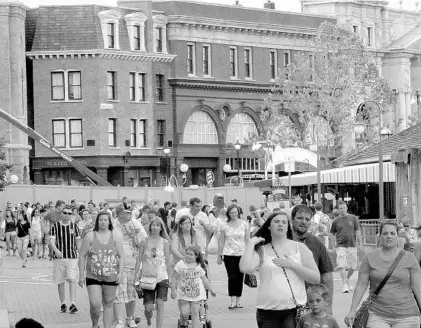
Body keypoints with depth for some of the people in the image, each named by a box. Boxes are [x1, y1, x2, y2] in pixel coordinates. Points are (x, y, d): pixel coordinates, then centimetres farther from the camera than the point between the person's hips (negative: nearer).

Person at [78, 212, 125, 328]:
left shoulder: (115, 238, 5)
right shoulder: (90, 236, 1)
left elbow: (121, 256, 4)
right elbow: (82, 256, 1)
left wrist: (120, 273, -8)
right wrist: (81, 275, -3)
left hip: (111, 278, 1)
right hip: (93, 277, -1)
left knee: (108, 304, 7)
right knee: (95, 304, -11)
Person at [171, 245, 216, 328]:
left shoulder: (199, 266, 4)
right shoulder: (180, 265, -4)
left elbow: (204, 279, 14)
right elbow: (174, 278, 1)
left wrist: (211, 290, 14)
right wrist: (173, 290, -4)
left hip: (197, 293, 1)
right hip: (184, 294, -1)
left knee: (195, 314, -2)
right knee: (184, 313, -7)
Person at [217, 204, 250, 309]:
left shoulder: (244, 224, 3)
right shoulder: (225, 226, 3)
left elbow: (247, 240, 5)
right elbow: (221, 242, 8)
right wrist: (219, 256, 8)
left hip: (241, 254, 0)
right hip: (228, 254, 0)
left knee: (240, 277, 3)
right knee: (232, 277, -6)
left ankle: (238, 301, 13)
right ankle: (232, 301, -1)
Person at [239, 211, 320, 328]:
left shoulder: (300, 247, 6)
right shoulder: (262, 250, 6)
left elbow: (316, 279, 1)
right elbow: (245, 268, -13)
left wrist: (292, 265, -9)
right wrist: (251, 243, -4)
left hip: (295, 310, -1)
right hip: (267, 311, 1)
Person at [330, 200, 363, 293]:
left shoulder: (353, 218, 5)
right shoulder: (336, 221, 4)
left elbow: (358, 231, 6)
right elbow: (333, 234, 13)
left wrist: (360, 244, 2)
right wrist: (335, 243, 4)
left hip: (352, 245, 1)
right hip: (341, 246, -1)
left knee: (353, 266, 6)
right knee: (342, 265, -13)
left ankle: (348, 279, 33)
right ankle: (344, 285, -9)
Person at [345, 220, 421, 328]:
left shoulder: (409, 258, 5)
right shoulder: (370, 258, 5)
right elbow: (361, 286, 6)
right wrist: (352, 311, 2)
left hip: (406, 316, 0)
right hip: (377, 316, 0)